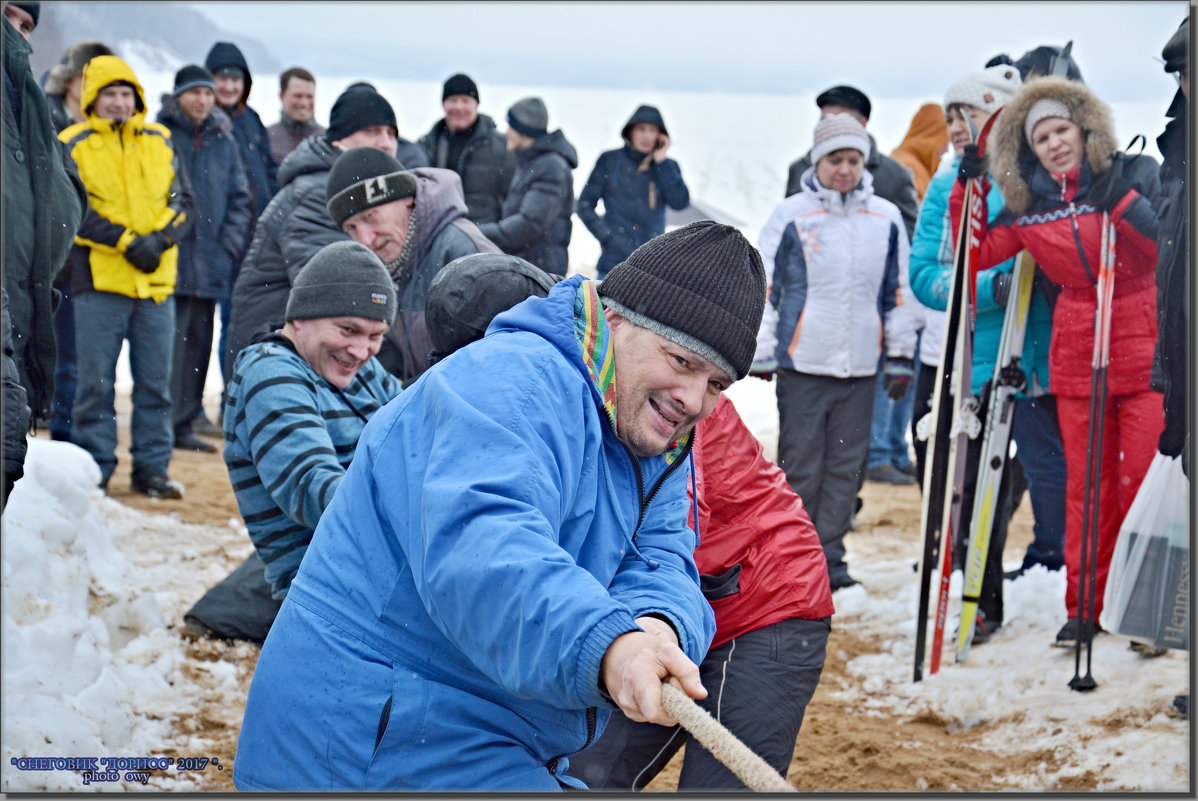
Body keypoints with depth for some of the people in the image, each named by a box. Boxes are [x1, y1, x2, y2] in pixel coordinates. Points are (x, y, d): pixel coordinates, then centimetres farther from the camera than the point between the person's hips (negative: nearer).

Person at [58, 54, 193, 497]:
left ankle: (152, 468, 13)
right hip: (99, 280, -3)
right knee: (96, 382, 0)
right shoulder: (73, 145, 2)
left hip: (157, 281, 3)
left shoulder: (159, 141, 13)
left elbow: (182, 200, 9)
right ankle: (94, 469, 8)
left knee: (155, 382, 6)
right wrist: (127, 242, -16)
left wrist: (160, 239, -10)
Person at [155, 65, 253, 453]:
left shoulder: (223, 141, 14)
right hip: (172, 260, -5)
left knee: (199, 342, 9)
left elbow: (241, 198, 17)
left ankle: (184, 424, 16)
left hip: (210, 261, 5)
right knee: (170, 344, -10)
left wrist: (231, 243, 4)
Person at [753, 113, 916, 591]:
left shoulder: (886, 219, 7)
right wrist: (762, 355, -2)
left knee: (846, 465, 7)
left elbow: (899, 292, 14)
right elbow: (762, 288, 2)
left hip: (861, 366, 3)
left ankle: (830, 558, 15)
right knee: (800, 465, 1)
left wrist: (901, 357, 12)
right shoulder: (791, 216, -1)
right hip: (803, 362, -3)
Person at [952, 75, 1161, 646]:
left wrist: (1122, 202, -21)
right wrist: (967, 190, 3)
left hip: (1146, 355, -3)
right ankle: (1084, 607, 15)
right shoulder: (1029, 208, 7)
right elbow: (976, 256, 11)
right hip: (1077, 361, 3)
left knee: (1147, 480, -6)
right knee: (1087, 484, 5)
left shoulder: (1134, 175, -1)